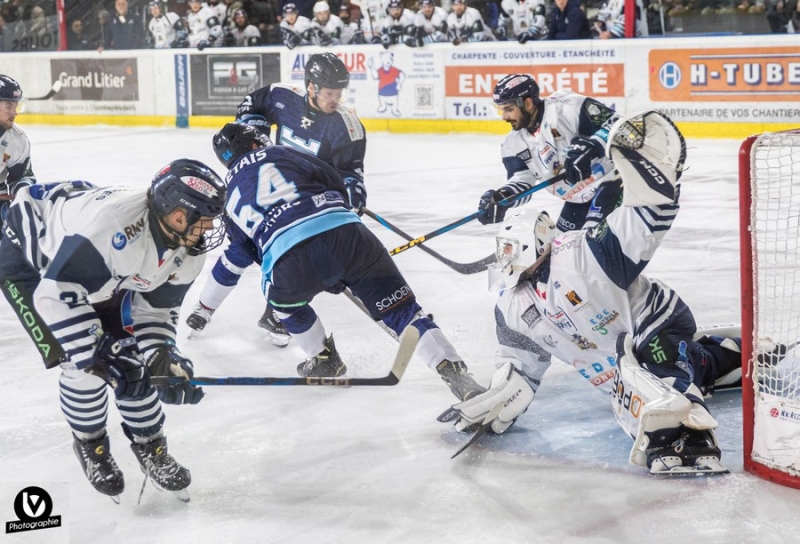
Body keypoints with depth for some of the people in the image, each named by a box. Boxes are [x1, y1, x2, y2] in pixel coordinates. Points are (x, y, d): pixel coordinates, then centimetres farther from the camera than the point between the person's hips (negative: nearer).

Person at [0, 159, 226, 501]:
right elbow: (55, 295, -39)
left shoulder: (188, 251, -18)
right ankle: (90, 445, 12)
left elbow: (156, 308, -5)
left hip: (100, 276, 7)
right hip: (29, 257, -7)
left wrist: (163, 359, -22)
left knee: (132, 359, 0)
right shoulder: (114, 225, -43)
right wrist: (97, 360, -37)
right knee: (83, 363, -15)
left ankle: (149, 444, 22)